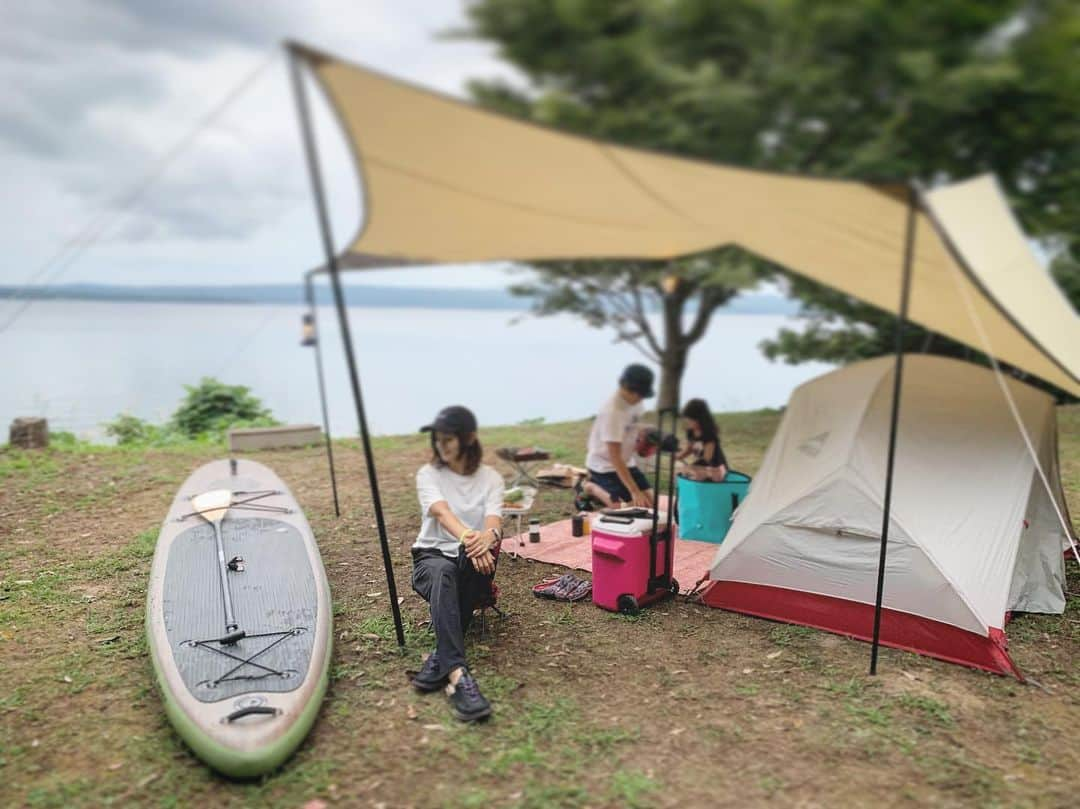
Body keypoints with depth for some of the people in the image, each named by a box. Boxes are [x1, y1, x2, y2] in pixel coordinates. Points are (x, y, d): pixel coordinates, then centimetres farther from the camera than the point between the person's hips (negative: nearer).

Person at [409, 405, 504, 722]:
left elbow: (493, 520, -16)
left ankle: (441, 658, -33)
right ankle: (457, 674, -55)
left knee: (484, 546, -36)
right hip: (432, 557, -1)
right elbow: (442, 512, -23)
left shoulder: (490, 478, 2)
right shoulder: (428, 474, -2)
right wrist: (466, 536, -46)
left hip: (473, 567, 1)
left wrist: (488, 536, -43)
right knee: (443, 571, -39)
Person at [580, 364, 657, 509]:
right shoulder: (613, 411, -29)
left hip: (626, 461, 8)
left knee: (650, 502, 1)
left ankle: (600, 483, 18)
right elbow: (614, 456, -30)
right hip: (604, 465, -8)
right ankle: (591, 488, 7)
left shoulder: (636, 401, -5)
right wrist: (634, 491, -32)